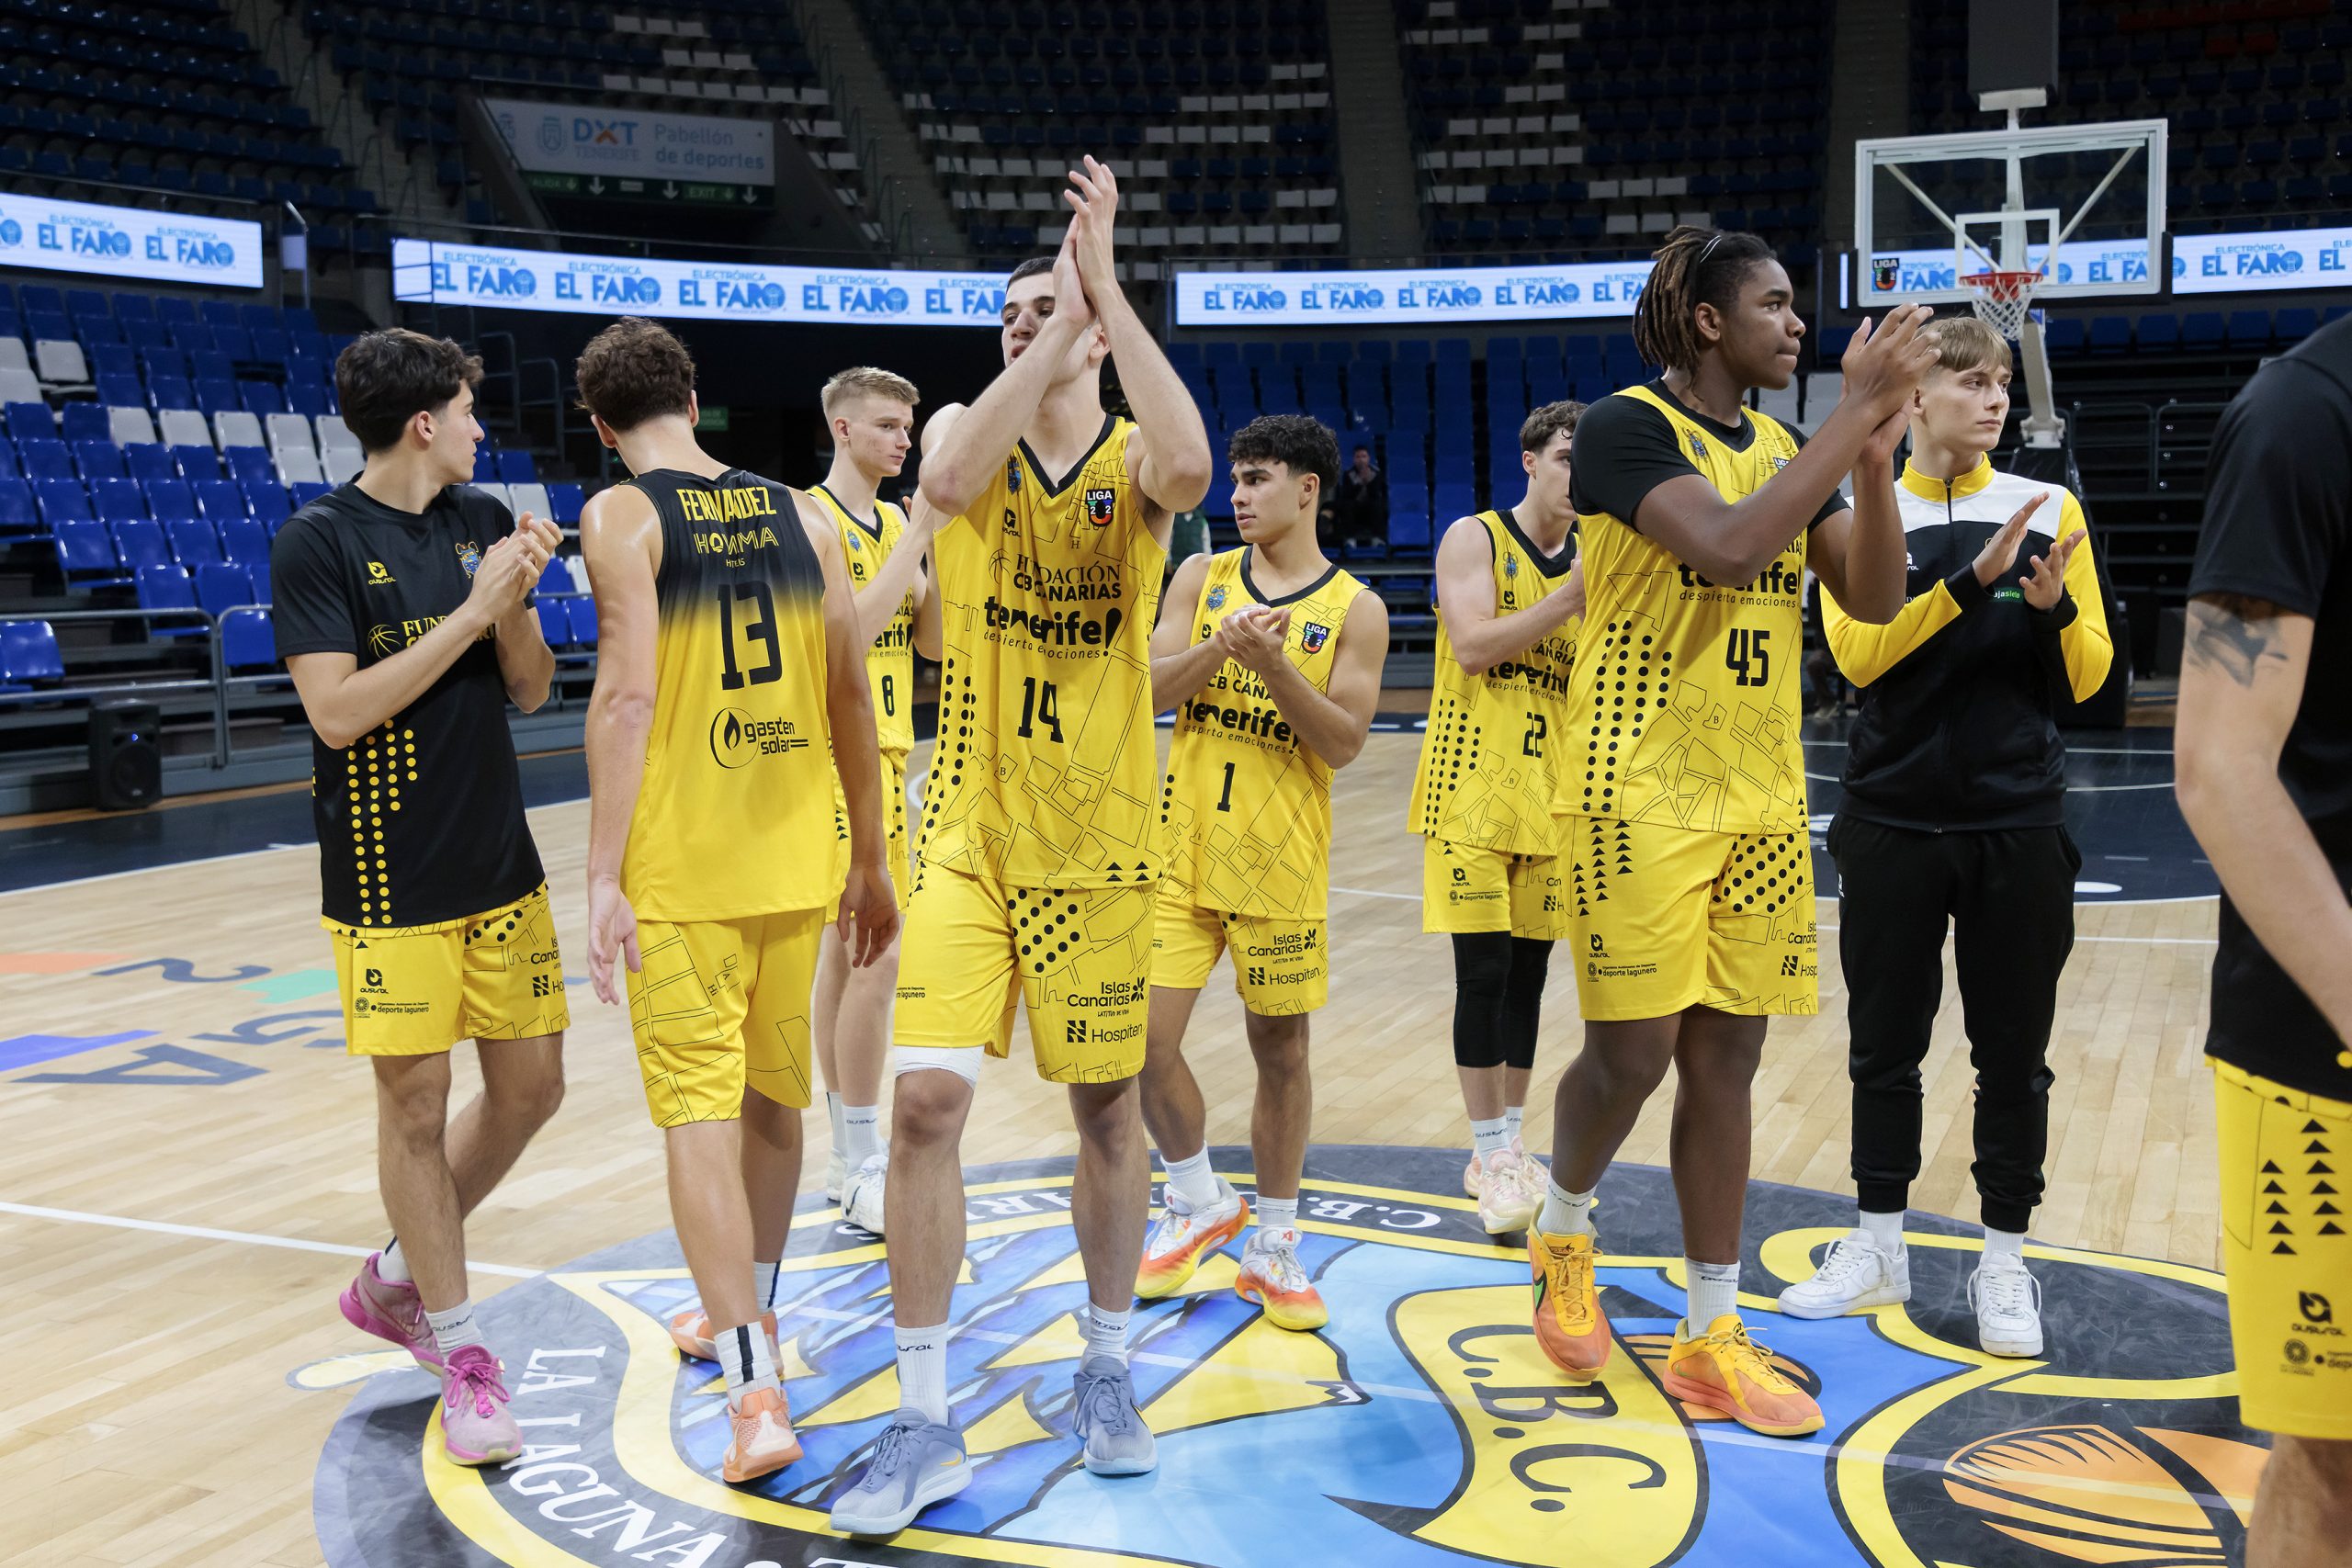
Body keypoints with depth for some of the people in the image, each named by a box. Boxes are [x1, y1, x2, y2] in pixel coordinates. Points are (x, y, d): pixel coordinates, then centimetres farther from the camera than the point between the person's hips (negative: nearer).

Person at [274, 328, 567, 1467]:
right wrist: (471, 611, -18)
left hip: (501, 866, 6)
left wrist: (514, 605, -11)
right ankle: (459, 1354, 16)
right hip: (391, 880, -6)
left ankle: (396, 1280, 31)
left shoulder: (482, 519, 8)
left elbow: (532, 690, 8)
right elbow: (337, 711, -18)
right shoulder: (318, 540, -9)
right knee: (416, 1107, 1)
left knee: (530, 1084, 10)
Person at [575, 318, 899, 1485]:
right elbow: (851, 698, 8)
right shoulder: (801, 514, 8)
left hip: (681, 864, -5)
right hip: (798, 857, 5)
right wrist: (869, 861, 15)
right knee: (772, 1093, 19)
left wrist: (604, 877, -15)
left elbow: (627, 696, -16)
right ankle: (744, 1314, 38)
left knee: (700, 1110, -2)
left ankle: (756, 1389, -9)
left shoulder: (621, 515, -5)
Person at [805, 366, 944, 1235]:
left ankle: (847, 1156, 21)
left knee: (845, 949, 13)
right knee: (878, 954, -13)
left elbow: (931, 639, 10)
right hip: (836, 753, -9)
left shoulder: (894, 522, 14)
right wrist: (919, 534, -20)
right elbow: (850, 629, -22)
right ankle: (863, 1168, -4)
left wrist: (945, 544, -2)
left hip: (883, 749, 9)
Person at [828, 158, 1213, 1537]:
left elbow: (1190, 468, -27)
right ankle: (925, 1423, 4)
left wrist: (1104, 283, -25)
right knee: (927, 1099, -9)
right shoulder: (967, 430, 3)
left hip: (1098, 838, 0)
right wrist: (1057, 327, -22)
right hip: (969, 829, 1)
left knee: (1109, 1106, 9)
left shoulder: (1134, 459, 0)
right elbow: (952, 478, -23)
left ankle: (1107, 1367, 30)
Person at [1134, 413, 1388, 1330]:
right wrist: (1220, 645, -18)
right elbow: (1151, 690, -2)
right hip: (1183, 846, 2)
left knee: (1281, 1050, 7)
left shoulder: (1355, 610, -1)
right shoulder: (1203, 578, 7)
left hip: (1281, 860, -2)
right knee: (1146, 1039, -3)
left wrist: (1273, 663, -21)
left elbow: (1344, 741, -9)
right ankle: (1199, 1205, 23)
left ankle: (1273, 1248, 23)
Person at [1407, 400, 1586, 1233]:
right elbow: (1474, 647, -18)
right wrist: (1572, 595, -20)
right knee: (1484, 969, -5)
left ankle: (1508, 1146, 20)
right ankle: (1491, 1158, 5)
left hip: (1550, 789, 5)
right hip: (1474, 783, -5)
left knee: (1529, 969, 9)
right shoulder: (1474, 538, -4)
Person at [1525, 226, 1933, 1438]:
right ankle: (1563, 1231, 26)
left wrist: (1875, 457, -9)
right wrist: (1855, 414, -19)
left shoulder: (1788, 448, 13)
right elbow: (1731, 547, -25)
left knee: (1724, 1058, 8)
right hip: (1640, 790, -6)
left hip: (1760, 794, 7)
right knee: (1634, 1050, -5)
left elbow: (1874, 599, 6)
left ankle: (1711, 1338, 17)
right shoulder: (1628, 426, -9)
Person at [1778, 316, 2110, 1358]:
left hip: (2018, 827, 0)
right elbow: (1857, 653, -13)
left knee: (2012, 1053, 6)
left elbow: (2086, 677, 3)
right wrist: (1972, 577, -22)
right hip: (1895, 823, 0)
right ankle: (1878, 1245, 24)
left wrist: (2053, 607, -17)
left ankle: (2004, 1262, 20)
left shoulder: (2049, 509, 4)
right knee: (1885, 1044, 9)